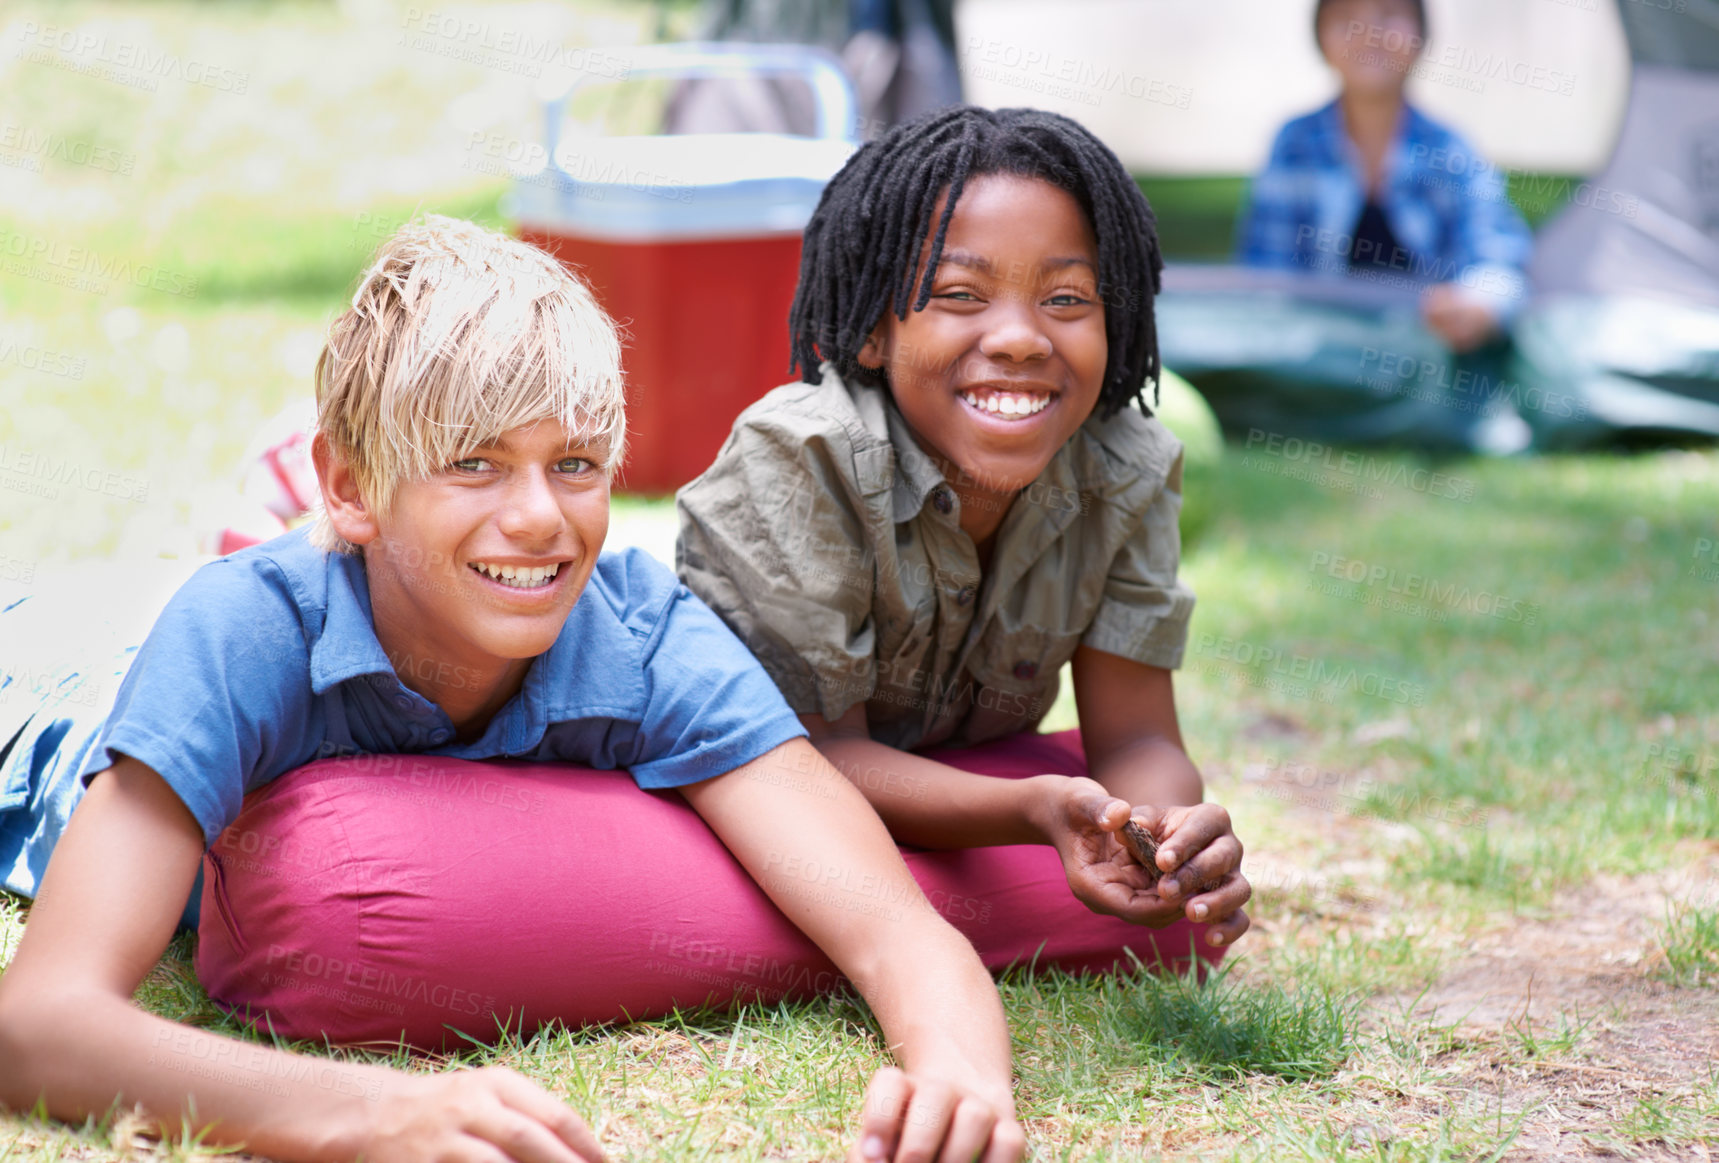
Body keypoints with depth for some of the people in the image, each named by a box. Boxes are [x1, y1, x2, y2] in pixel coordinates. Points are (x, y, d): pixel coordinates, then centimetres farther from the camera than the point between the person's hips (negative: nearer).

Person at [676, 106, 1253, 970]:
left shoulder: (1128, 475, -15)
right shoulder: (799, 461, -29)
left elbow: (1136, 738, -15)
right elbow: (817, 750, -25)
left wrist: (1172, 831, -42)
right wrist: (1036, 811, -43)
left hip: (952, 779, 5)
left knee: (1190, 893, -12)